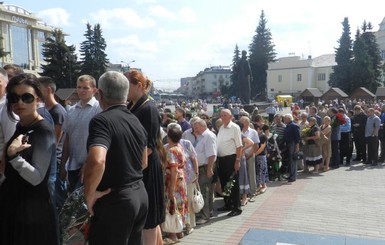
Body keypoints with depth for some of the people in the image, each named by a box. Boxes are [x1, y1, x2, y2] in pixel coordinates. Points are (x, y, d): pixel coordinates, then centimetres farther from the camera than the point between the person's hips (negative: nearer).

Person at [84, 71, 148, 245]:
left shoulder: (102, 120, -17)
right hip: (140, 194, 8)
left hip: (114, 199, -8)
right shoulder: (136, 122, 10)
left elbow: (97, 161, -33)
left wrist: (90, 194, -19)